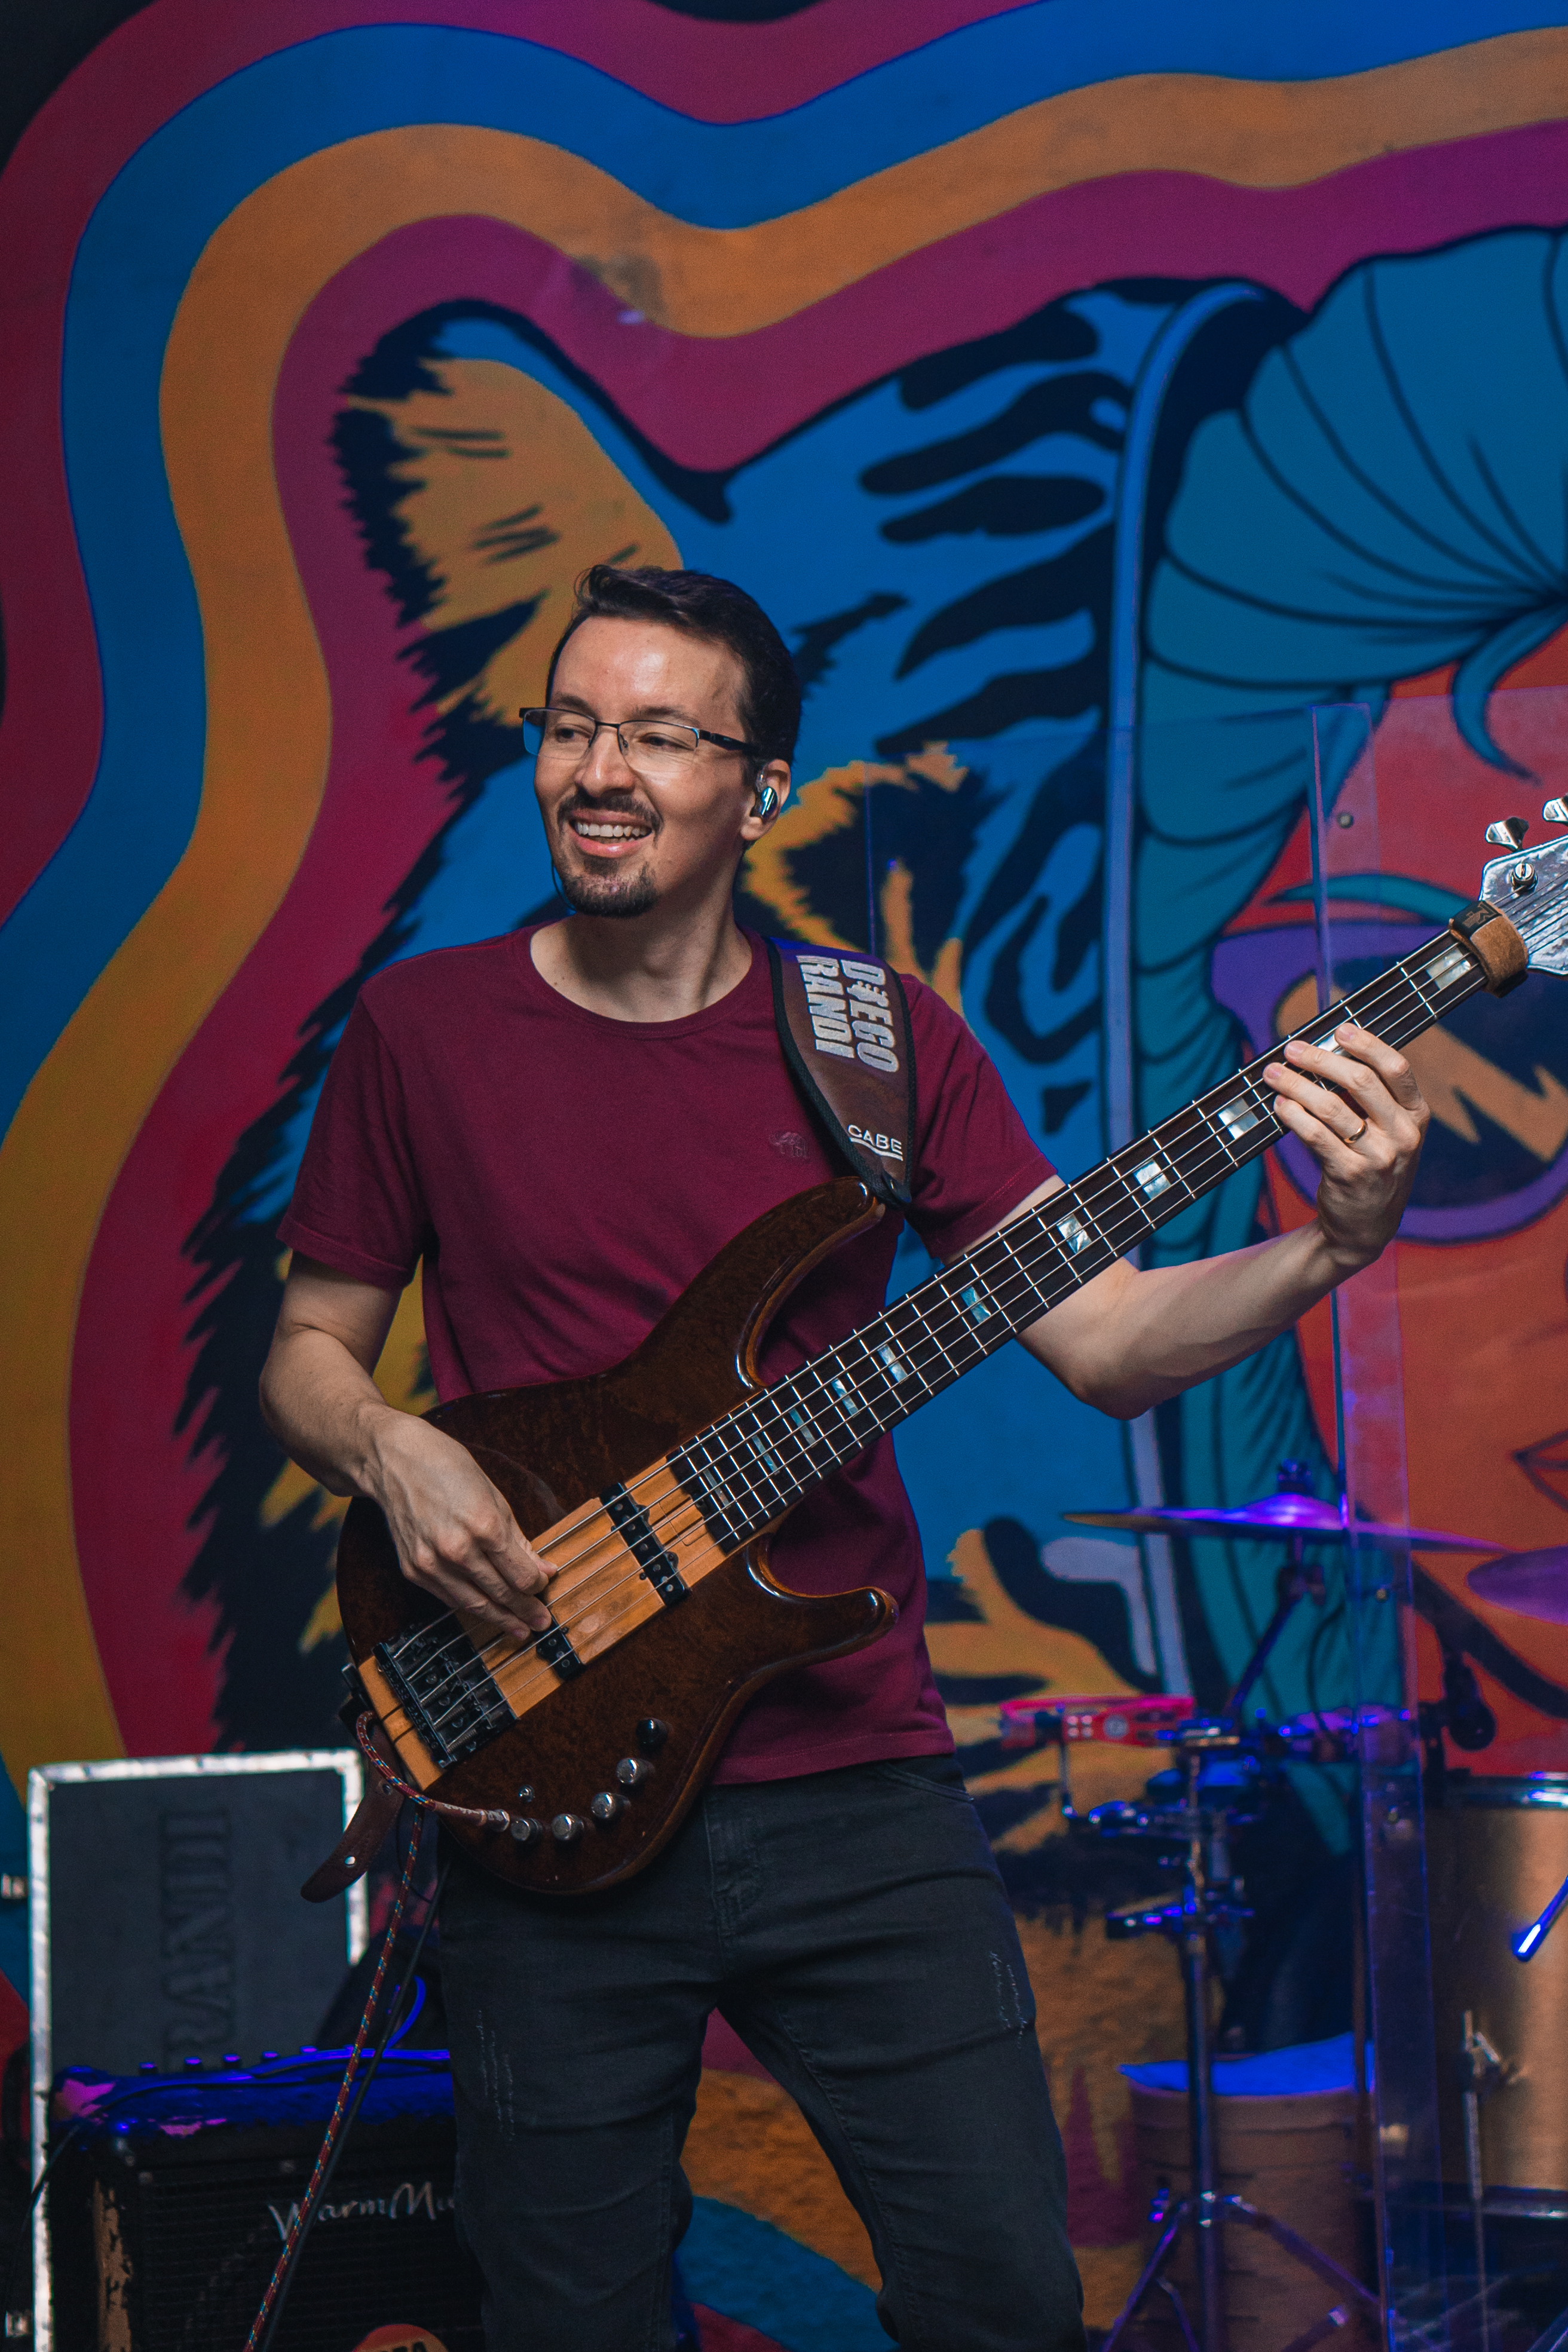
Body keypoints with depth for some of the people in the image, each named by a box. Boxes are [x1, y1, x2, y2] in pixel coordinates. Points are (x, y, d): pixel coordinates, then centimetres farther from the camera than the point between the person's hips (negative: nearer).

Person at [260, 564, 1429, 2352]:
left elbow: (1106, 1342, -1)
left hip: (855, 1785, 1)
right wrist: (388, 1451, -12)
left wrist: (1327, 1247, -17)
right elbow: (309, 1349, 10)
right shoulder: (422, 1031, 2)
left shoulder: (888, 1044, 4)